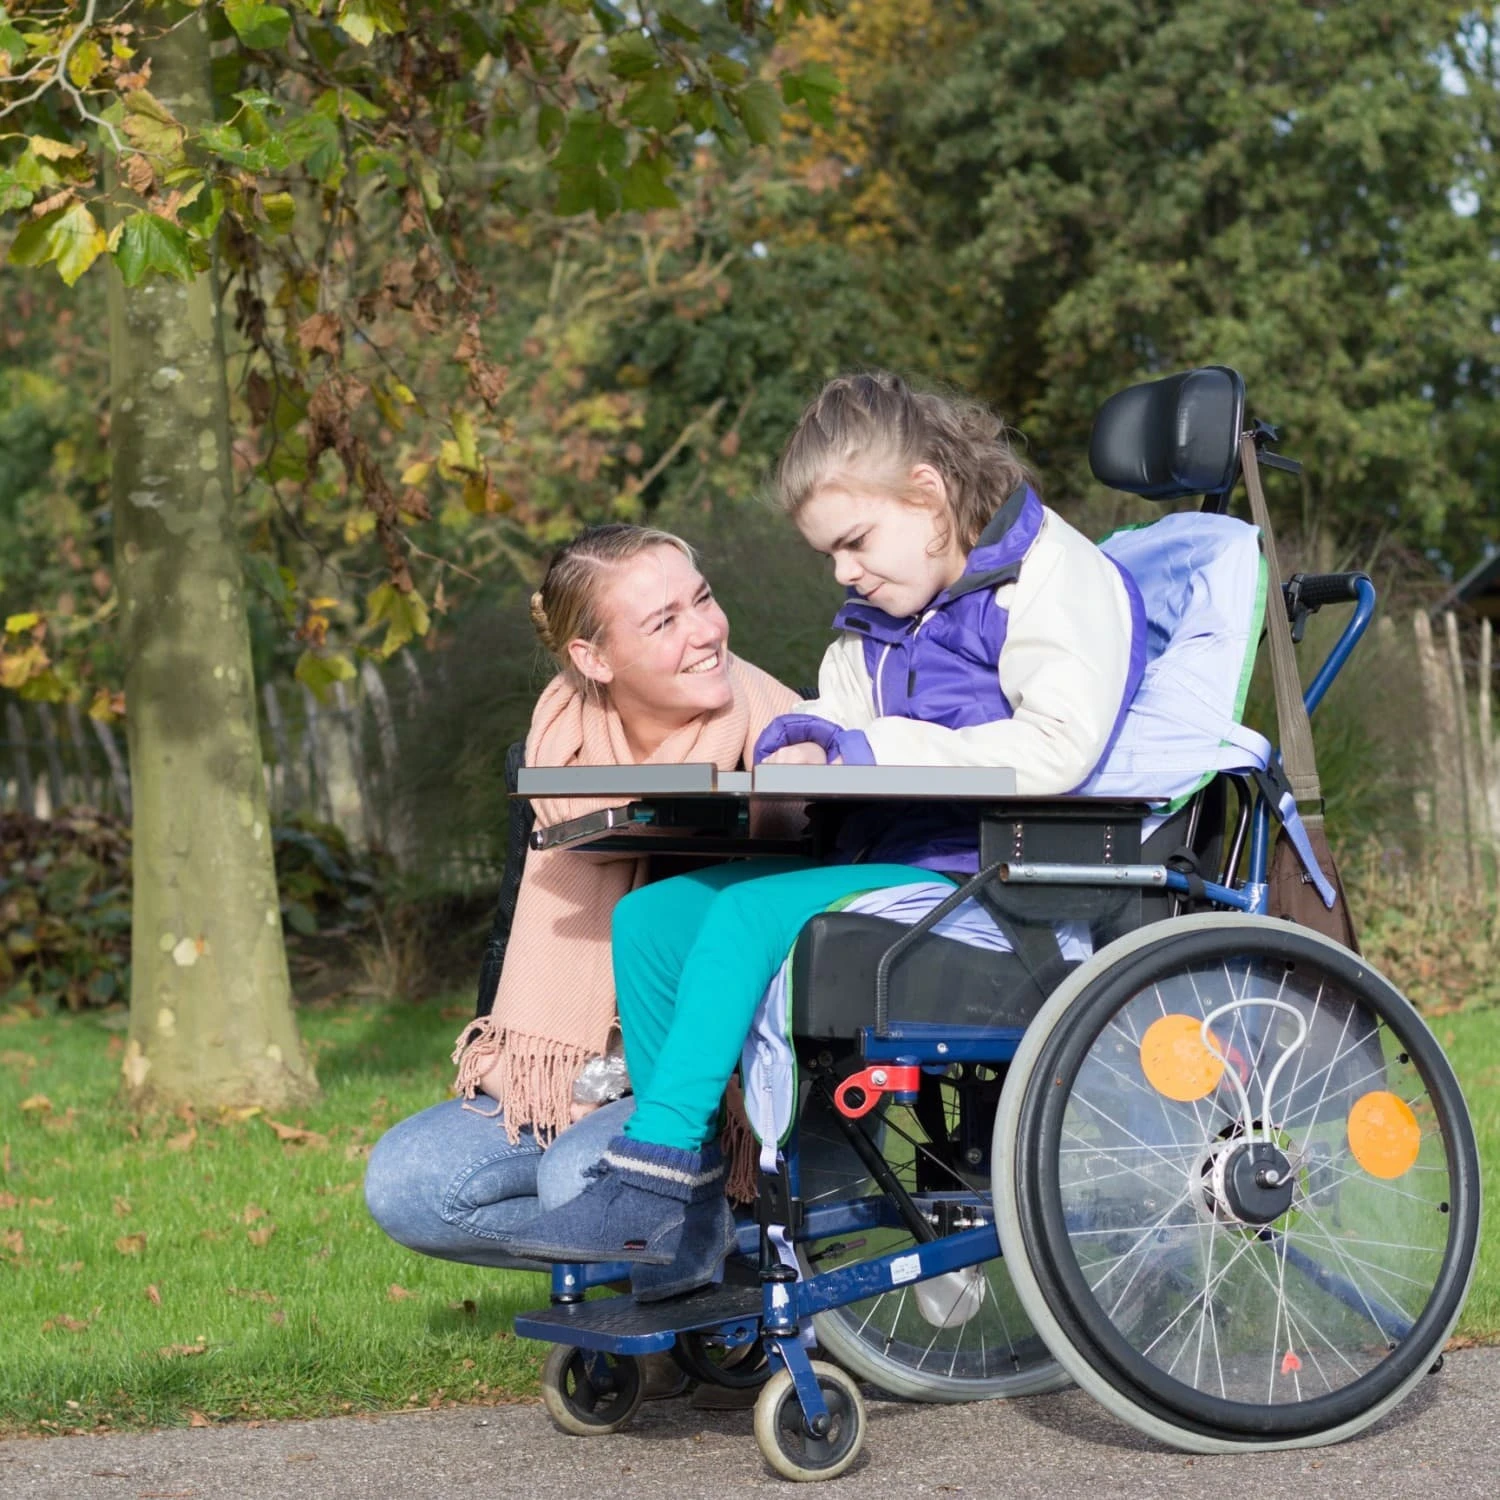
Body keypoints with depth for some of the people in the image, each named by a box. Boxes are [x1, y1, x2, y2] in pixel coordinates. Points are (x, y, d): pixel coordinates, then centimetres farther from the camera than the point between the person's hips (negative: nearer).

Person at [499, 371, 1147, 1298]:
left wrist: (874, 749, -18)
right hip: (880, 864, 10)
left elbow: (1056, 749, -21)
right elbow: (841, 716, 26)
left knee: (749, 916, -28)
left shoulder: (1054, 583, -8)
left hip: (981, 882, -9)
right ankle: (687, 1219, -7)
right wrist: (808, 745, -2)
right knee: (650, 919, -4)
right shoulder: (879, 618, 20)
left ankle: (654, 1171, -24)